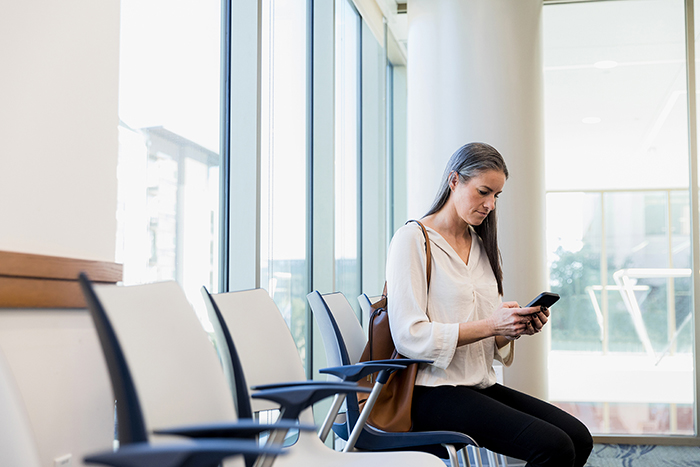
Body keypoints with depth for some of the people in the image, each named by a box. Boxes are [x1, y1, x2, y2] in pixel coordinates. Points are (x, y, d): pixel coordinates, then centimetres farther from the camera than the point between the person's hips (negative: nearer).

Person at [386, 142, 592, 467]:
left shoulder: (482, 246, 19)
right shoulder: (413, 239, -5)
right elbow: (409, 337, -16)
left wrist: (517, 327, -2)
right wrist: (490, 325, -19)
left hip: (481, 385, 8)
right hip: (432, 391, -8)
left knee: (578, 437, -12)